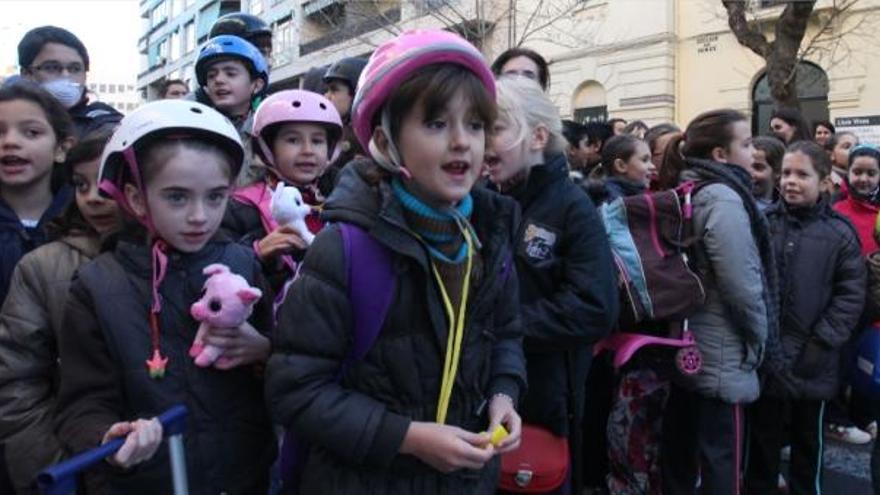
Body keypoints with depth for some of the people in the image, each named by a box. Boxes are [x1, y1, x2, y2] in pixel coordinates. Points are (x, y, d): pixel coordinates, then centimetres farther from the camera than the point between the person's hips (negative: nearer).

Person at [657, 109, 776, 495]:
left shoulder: (685, 193, 11)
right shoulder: (722, 199, -17)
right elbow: (741, 285, -23)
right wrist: (759, 338, -6)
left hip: (686, 348, 9)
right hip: (721, 356, -9)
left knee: (680, 454, 18)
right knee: (720, 463, 2)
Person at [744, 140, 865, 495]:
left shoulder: (839, 232, -3)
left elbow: (850, 296, -5)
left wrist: (820, 344, -12)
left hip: (814, 363, 0)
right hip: (763, 357, 0)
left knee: (808, 440, 19)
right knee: (762, 439, 13)